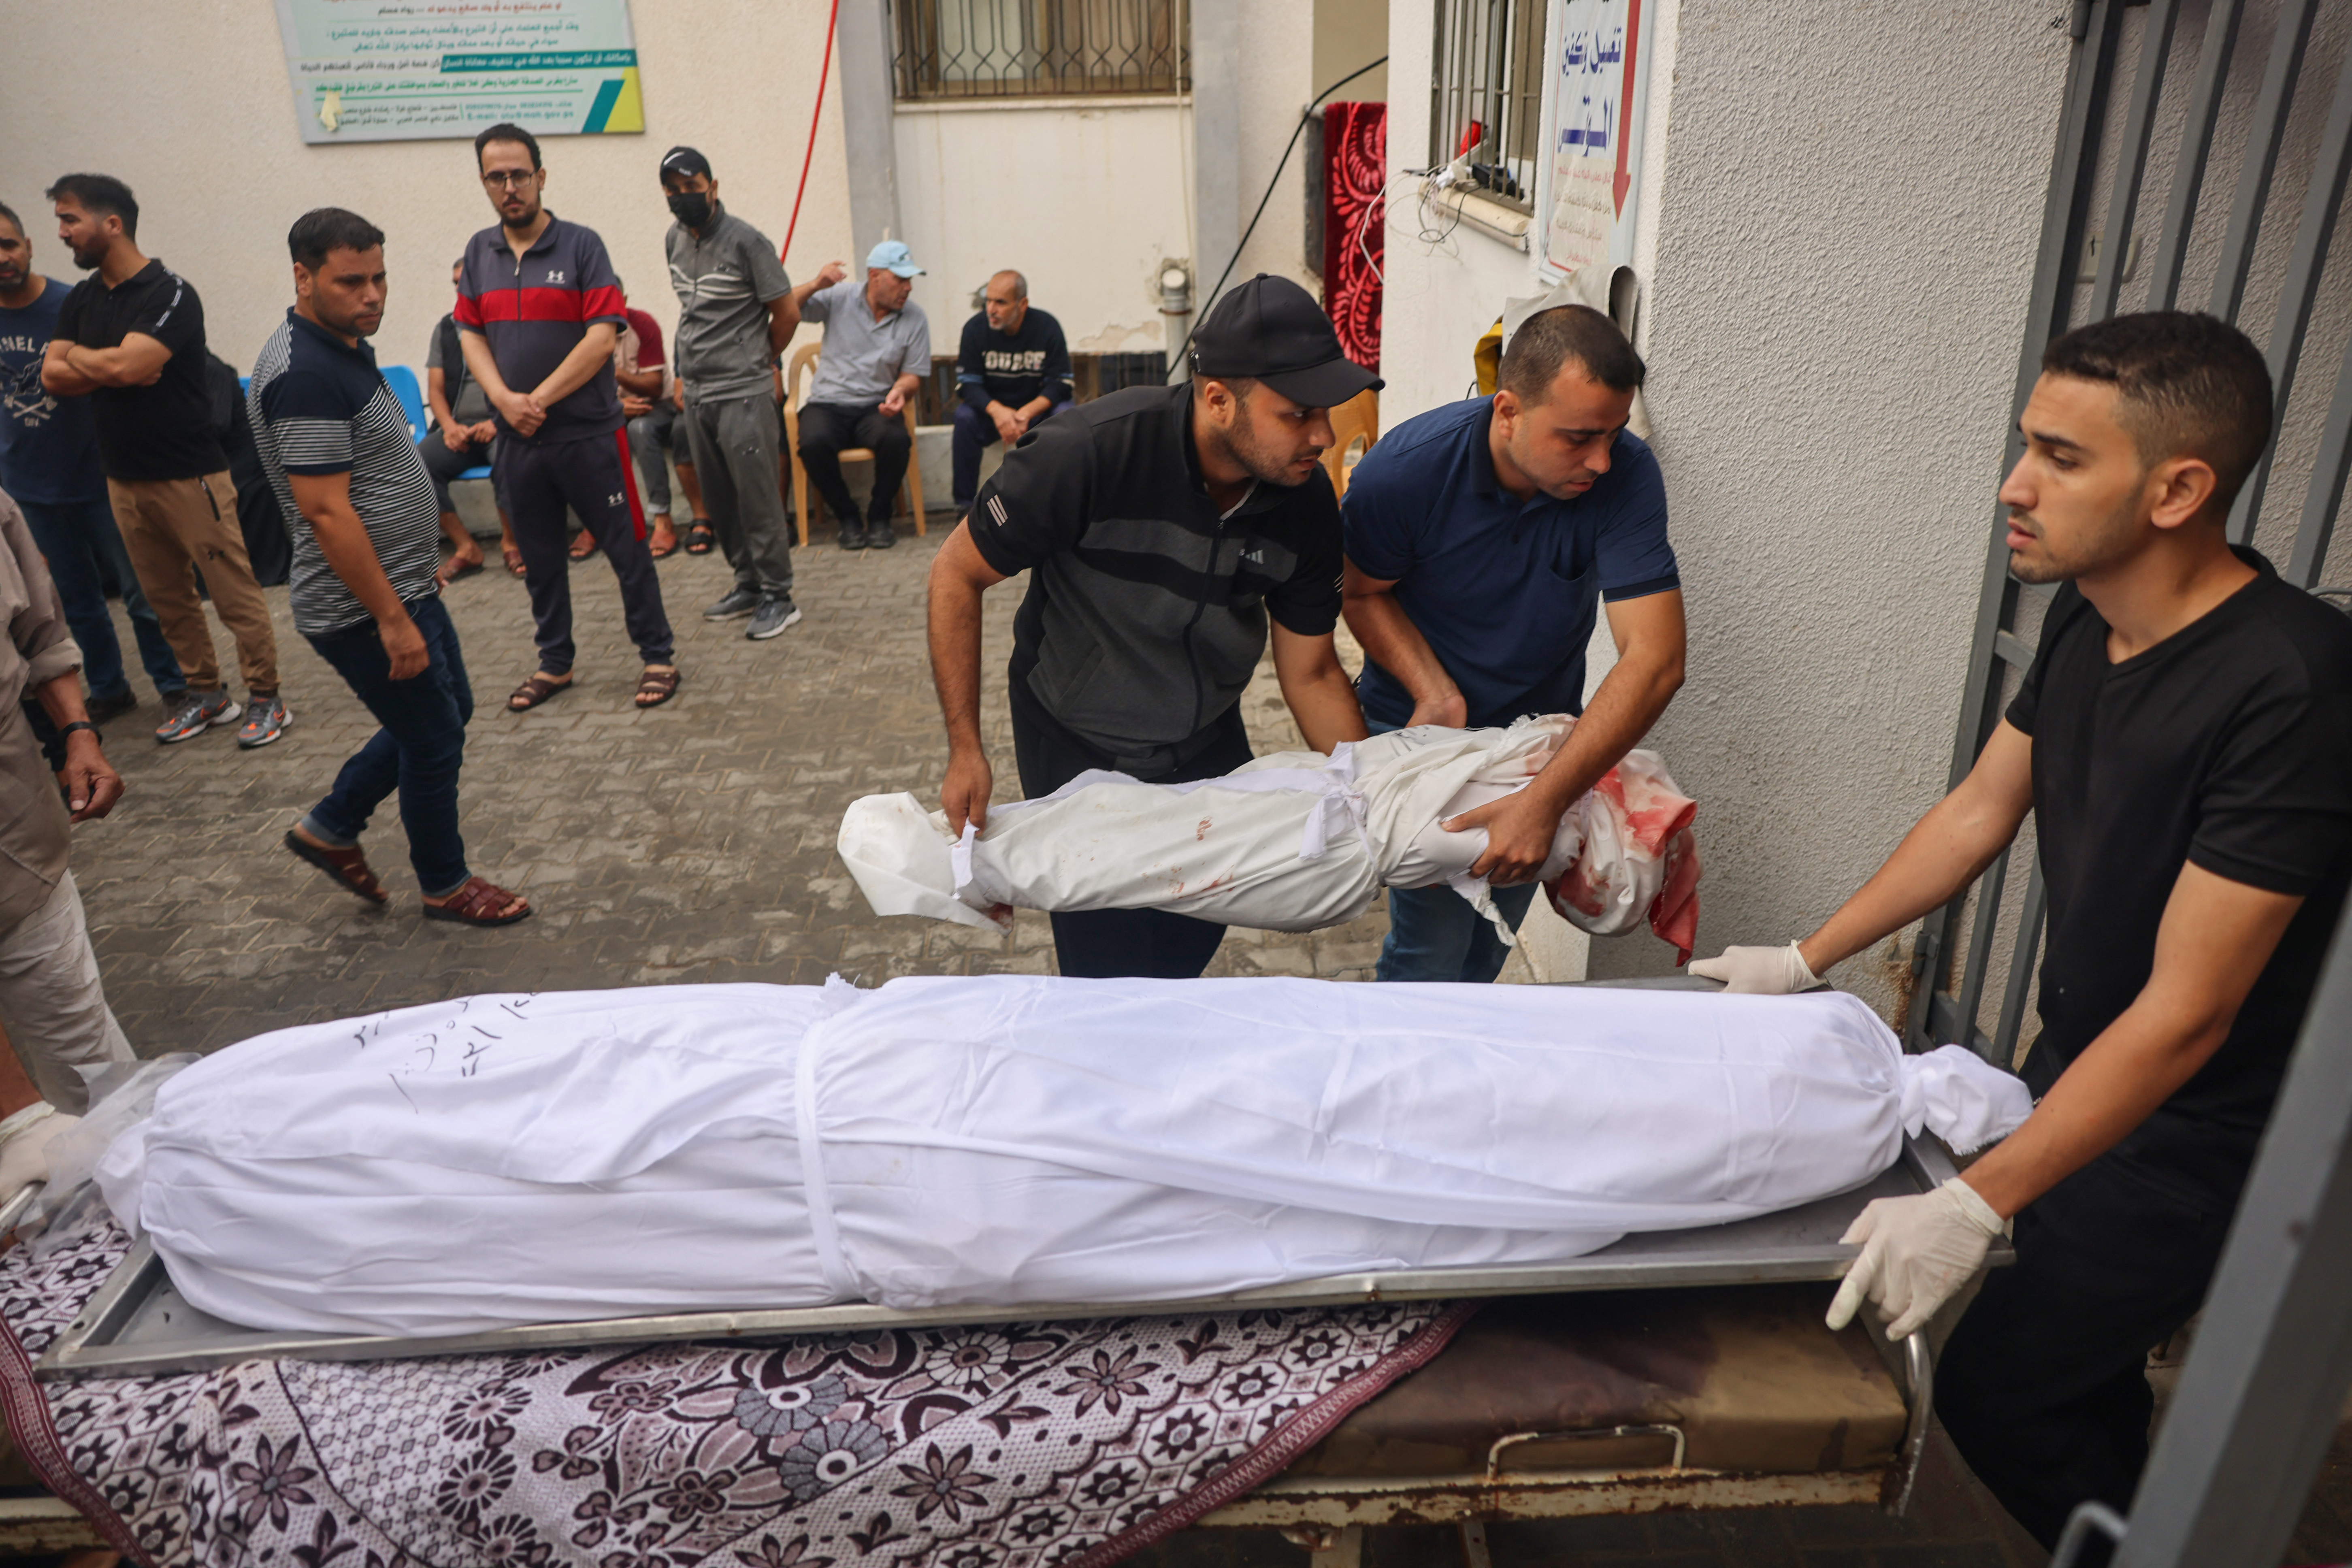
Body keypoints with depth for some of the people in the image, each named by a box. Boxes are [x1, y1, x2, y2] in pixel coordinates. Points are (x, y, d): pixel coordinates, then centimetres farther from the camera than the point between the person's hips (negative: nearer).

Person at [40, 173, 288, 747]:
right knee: (168, 597, 13)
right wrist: (109, 369, -11)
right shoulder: (81, 300, 12)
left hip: (189, 474, -8)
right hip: (124, 477, 8)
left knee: (235, 593, -3)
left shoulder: (170, 295, -12)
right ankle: (205, 693, 24)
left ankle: (266, 698, 6)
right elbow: (52, 376, 4)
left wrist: (78, 356, -4)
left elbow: (124, 365, -23)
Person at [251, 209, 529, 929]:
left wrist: (420, 567, 23)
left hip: (403, 586, 10)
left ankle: (331, 828, 34)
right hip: (365, 607, -10)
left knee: (449, 712, 22)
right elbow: (326, 513, -26)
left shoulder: (344, 347, 9)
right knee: (434, 739, 4)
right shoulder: (305, 376, -23)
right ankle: (445, 886, 24)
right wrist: (393, 620, -24)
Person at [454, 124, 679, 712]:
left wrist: (541, 398, -14)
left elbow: (602, 337, -12)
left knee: (626, 548, 0)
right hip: (518, 439, 5)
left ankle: (658, 658, 11)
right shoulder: (480, 251, 10)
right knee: (539, 558, 13)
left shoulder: (581, 245, -4)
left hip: (587, 432, -5)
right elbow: (470, 334, 9)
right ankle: (554, 664, 25)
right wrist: (505, 399, -9)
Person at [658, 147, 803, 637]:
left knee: (757, 497, -4)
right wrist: (687, 368, 16)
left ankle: (778, 596, 4)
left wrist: (759, 359, 7)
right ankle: (749, 583, 24)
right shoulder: (675, 240, 11)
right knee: (719, 499, 12)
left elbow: (788, 314, -6)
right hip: (696, 392, 7)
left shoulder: (746, 242, -10)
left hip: (743, 394, -7)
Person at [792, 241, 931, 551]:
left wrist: (900, 391, -17)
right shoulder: (839, 298, 2)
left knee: (897, 439, -34)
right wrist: (816, 285, -17)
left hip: (875, 408, 1)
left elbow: (913, 374, 6)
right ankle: (846, 517, -8)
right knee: (814, 442, -33)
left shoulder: (915, 318, 5)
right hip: (828, 404, 0)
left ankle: (879, 517, -9)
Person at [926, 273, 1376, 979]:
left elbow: (1312, 674, -6)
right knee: (1109, 964, 0)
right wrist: (966, 750, -22)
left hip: (1208, 742, 4)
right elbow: (956, 575, -19)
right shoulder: (1089, 453, -32)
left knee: (1199, 938, 15)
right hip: (1075, 750, -4)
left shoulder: (1307, 501, -17)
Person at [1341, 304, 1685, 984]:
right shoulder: (1404, 469, -27)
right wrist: (1435, 691, -23)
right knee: (1435, 944, -7)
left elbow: (1655, 660, -31)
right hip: (1423, 719, -2)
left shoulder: (1625, 475, -26)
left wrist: (1542, 802, -39)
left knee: (1492, 940, 15)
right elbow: (1363, 591, -7)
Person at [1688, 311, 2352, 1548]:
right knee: (2082, 1364, 20)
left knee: (1995, 1388, -1)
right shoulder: (2088, 617, -6)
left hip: (2198, 1130, -7)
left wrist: (1977, 1205, -30)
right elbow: (1979, 811, 6)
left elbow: (2184, 1017, -29)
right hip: (2079, 1060, 7)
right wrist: (1805, 962, 7)